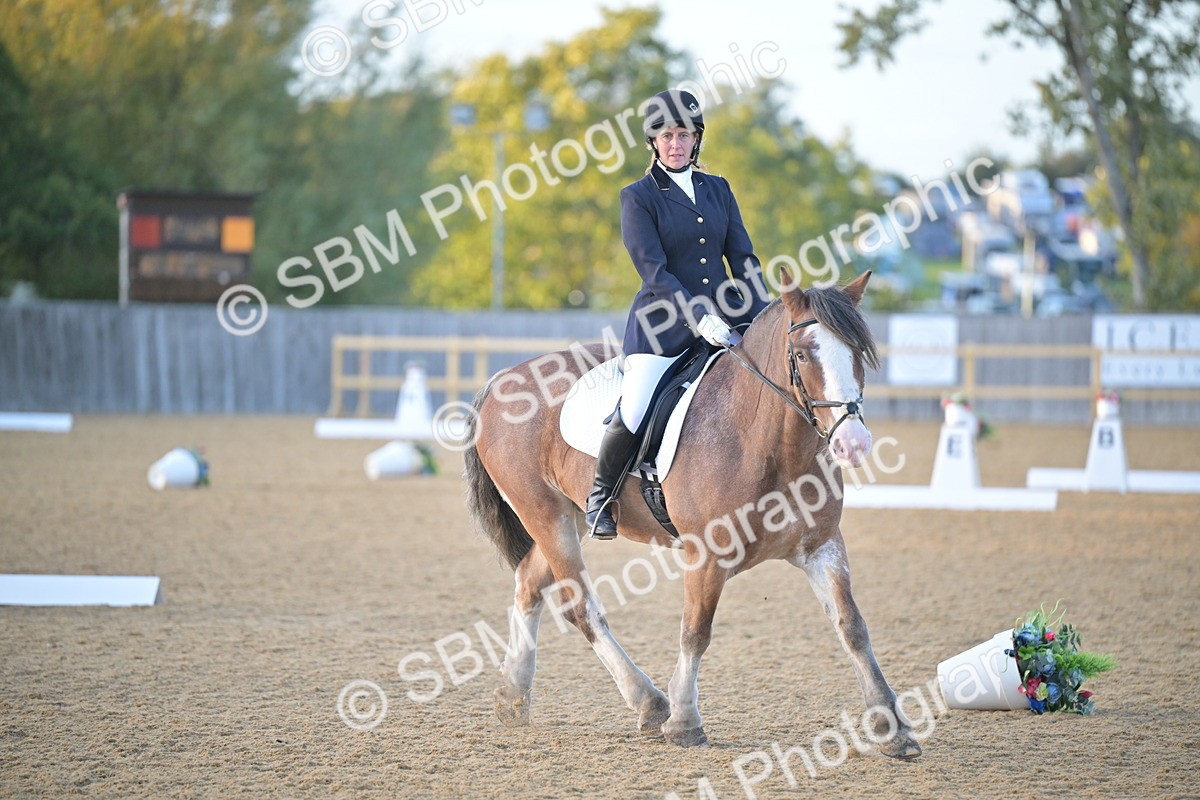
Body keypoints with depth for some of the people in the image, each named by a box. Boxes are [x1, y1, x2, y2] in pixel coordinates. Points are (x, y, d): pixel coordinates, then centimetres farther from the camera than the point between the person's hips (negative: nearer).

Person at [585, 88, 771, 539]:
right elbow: (653, 270, -10)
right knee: (633, 414, -20)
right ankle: (599, 498, 4)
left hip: (723, 316, 5)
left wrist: (761, 316, -5)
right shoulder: (638, 197, 0)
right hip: (664, 323, -5)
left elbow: (743, 259, 11)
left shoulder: (718, 190, 14)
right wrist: (698, 318, -21)